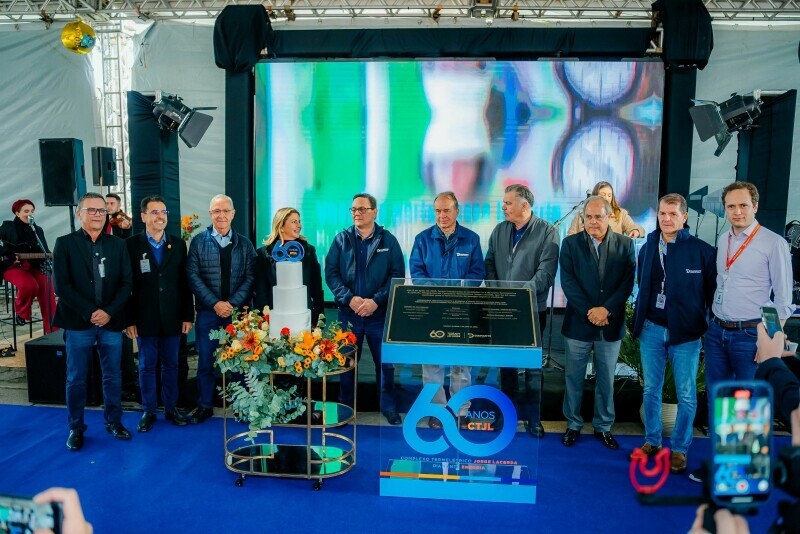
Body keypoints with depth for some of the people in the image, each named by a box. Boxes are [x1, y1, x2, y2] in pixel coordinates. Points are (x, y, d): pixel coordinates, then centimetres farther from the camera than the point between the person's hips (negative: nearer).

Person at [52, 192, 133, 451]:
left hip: (111, 322, 2)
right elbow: (62, 286, -7)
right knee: (76, 379, 7)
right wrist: (90, 312, -14)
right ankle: (76, 428, 21)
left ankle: (113, 421, 25)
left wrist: (109, 312, -10)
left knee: (113, 376, 10)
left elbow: (126, 283, 2)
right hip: (78, 323, -2)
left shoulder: (118, 244, 7)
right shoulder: (64, 244, 0)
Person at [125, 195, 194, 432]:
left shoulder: (178, 244, 5)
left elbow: (185, 282, 5)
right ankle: (148, 411, 21)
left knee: (171, 364, 11)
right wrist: (129, 319, -8)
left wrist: (188, 315, 1)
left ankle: (171, 408, 24)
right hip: (145, 319, -2)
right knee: (146, 366, 8)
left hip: (173, 318, 2)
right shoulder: (132, 244, -2)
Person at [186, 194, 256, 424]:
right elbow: (193, 276, -4)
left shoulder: (244, 243, 6)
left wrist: (232, 303, -12)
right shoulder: (199, 241, 3)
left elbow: (250, 276, 0)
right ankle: (204, 405, 21)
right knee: (205, 360, 6)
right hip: (207, 312, 0)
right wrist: (215, 303, -12)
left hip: (238, 311, 0)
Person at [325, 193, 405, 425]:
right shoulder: (341, 239, 5)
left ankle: (388, 407, 21)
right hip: (348, 313, 1)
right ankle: (345, 407, 25)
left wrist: (376, 301, -14)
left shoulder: (388, 240, 2)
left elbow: (397, 275, -4)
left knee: (385, 362, 6)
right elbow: (330, 272, -1)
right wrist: (349, 298, -14)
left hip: (380, 313, -1)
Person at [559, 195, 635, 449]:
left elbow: (628, 282, -4)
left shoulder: (625, 244, 2)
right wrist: (589, 311, -15)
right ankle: (573, 425, 24)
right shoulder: (570, 243, 0)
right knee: (574, 378, 9)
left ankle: (603, 427, 26)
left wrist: (606, 309, -16)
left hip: (611, 324, 1)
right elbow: (568, 282, -7)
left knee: (606, 380, 11)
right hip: (578, 323, -1)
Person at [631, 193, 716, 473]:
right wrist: (640, 321, 9)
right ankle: (652, 441, 28)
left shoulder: (702, 250, -9)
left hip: (686, 332, -4)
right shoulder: (647, 248, 5)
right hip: (651, 329, 4)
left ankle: (680, 449, 21)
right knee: (651, 389, 14)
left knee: (686, 395, 5)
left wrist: (714, 328, -2)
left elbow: (713, 292, -3)